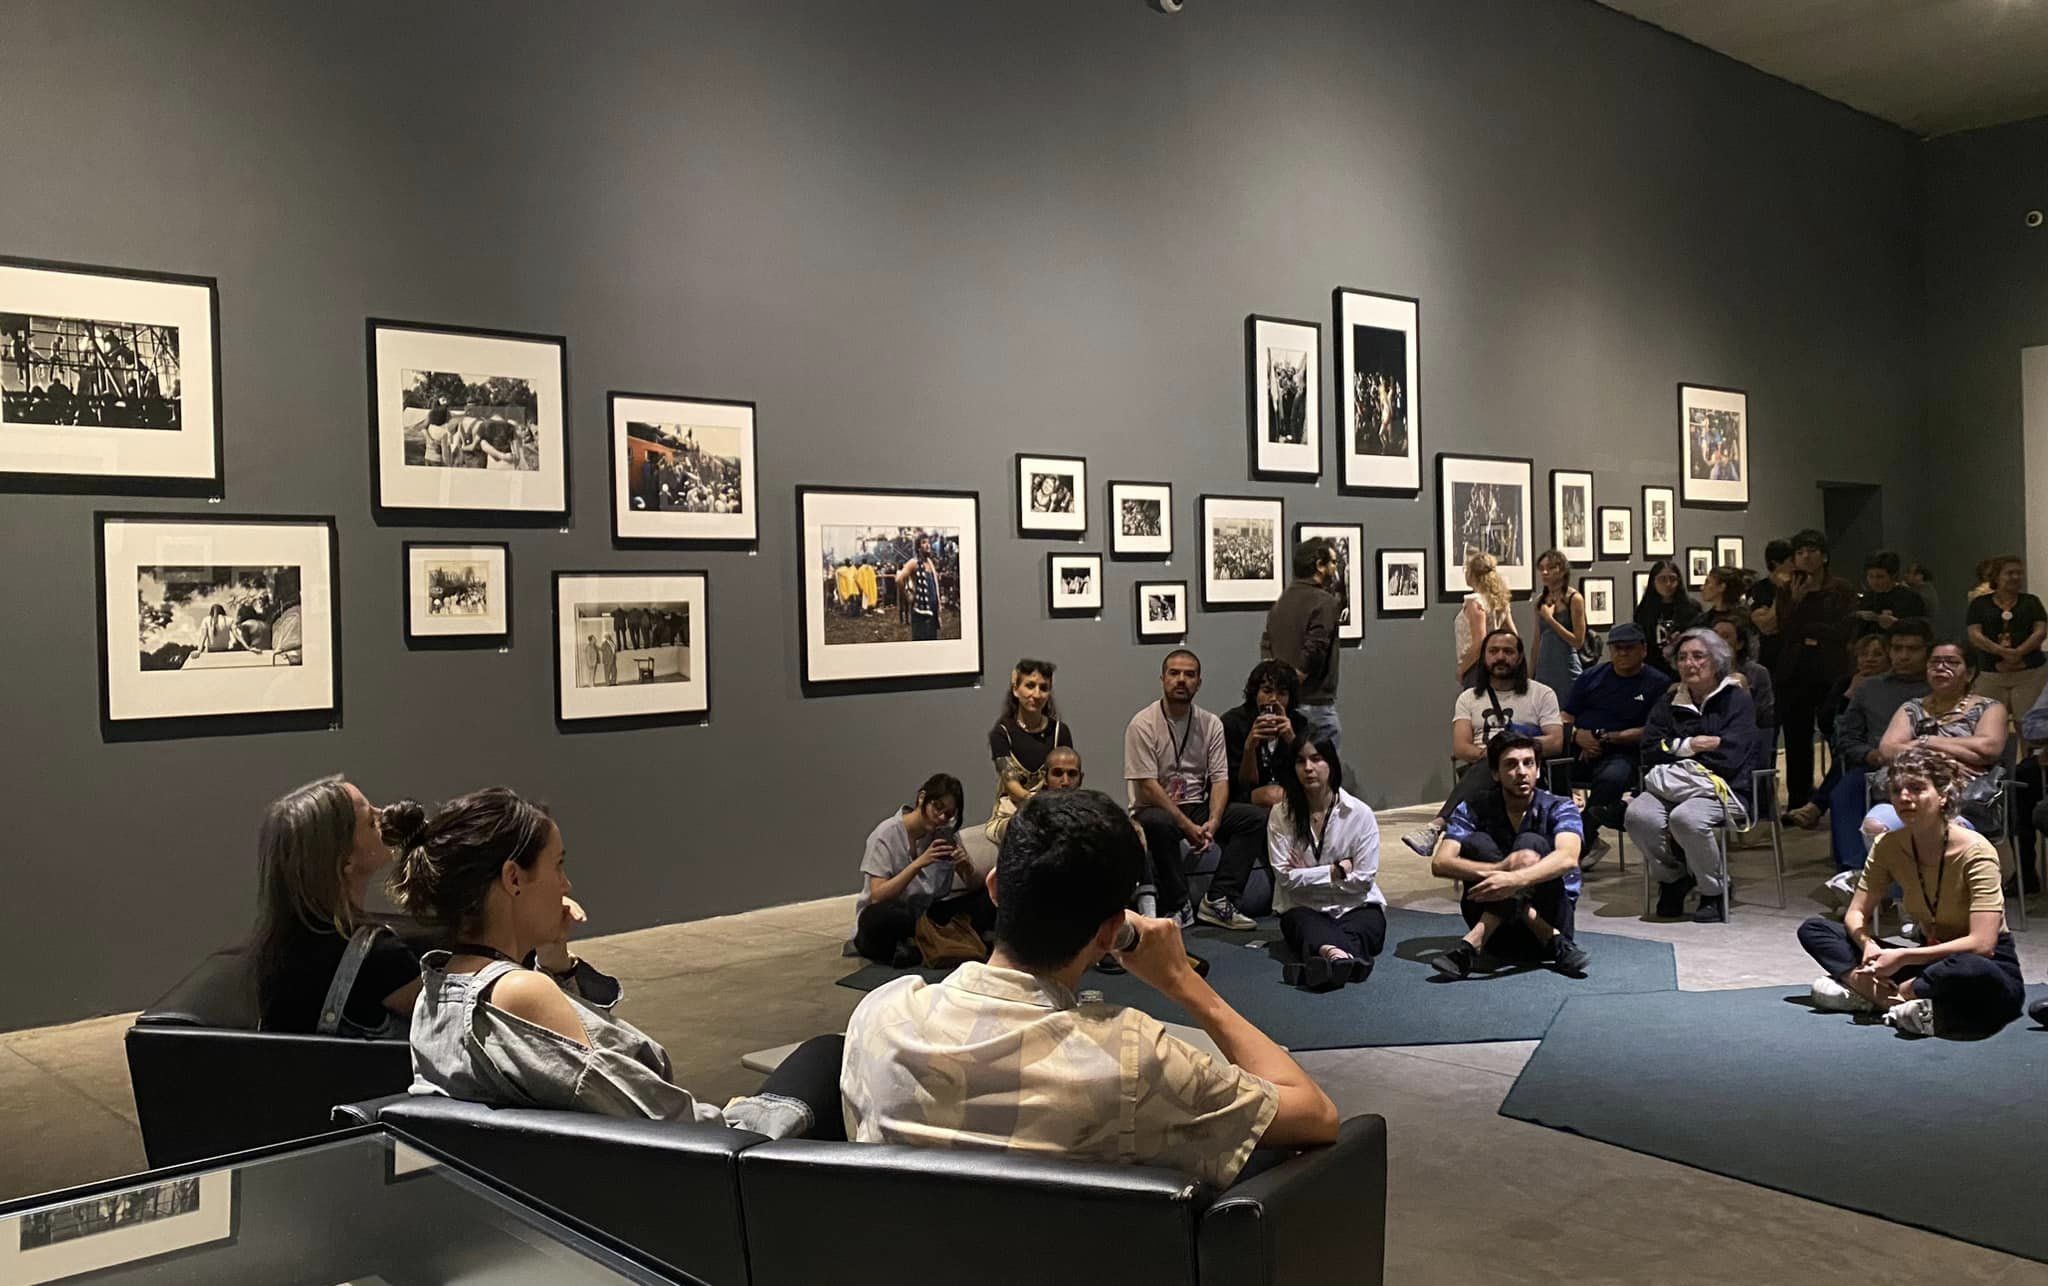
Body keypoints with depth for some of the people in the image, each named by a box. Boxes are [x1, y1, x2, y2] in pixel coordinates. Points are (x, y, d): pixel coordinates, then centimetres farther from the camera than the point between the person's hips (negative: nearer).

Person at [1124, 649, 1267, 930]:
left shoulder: (1211, 724, 6)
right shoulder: (1143, 724, -9)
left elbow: (1220, 779, 1)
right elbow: (1147, 786, -15)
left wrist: (1212, 822, -18)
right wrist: (1186, 826, -21)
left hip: (1197, 807, 5)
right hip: (1155, 808, -5)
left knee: (1255, 818, -16)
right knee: (1159, 823, -39)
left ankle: (1218, 901, -18)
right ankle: (1178, 907, -22)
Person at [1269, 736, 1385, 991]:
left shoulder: (1359, 813, -3)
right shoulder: (1280, 815, -1)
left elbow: (1363, 879, -6)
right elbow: (1286, 876, -8)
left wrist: (1308, 874, -4)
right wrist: (1337, 870, -9)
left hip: (1356, 906, 1)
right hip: (1304, 907, 0)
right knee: (1310, 928, -36)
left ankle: (1328, 953, -69)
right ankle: (1343, 956, -72)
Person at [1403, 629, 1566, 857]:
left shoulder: (1541, 694, 17)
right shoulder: (1469, 698, 21)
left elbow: (1556, 742, 3)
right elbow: (1460, 748, 6)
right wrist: (1486, 753, -15)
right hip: (1478, 769, 2)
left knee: (1485, 770, -36)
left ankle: (1436, 827, -53)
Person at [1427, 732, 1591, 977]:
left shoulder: (1558, 808, -5)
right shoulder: (1475, 809, -2)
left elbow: (1567, 858, -29)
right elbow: (1440, 864, -18)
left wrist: (1516, 878, -48)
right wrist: (1497, 870, -37)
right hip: (1498, 931, 2)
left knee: (1530, 846, -25)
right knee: (1476, 844, -20)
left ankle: (1471, 946, -35)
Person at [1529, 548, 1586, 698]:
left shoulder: (1574, 599, -6)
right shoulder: (1541, 599, 10)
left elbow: (1578, 641, -10)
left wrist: (1550, 619, -14)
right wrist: (1529, 675, 14)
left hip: (1567, 671, -5)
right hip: (1543, 669, 5)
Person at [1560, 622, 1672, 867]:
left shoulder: (1658, 683, 9)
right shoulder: (1592, 677, 21)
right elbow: (1565, 719, 15)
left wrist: (1609, 738, -9)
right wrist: (1576, 735, -8)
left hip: (1621, 753, -3)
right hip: (1580, 752, 4)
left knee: (1613, 777, -39)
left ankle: (1579, 846, -23)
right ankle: (1589, 840, -17)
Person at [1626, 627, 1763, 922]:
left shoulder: (1737, 700, 5)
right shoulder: (1670, 702, 19)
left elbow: (1729, 758, -9)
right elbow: (1650, 751, 7)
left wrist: (1676, 749, -5)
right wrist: (1691, 745, -8)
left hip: (1723, 789, -4)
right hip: (1671, 787, 4)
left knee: (1686, 818, -37)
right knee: (1637, 815, -29)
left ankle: (1714, 891, -10)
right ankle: (1671, 878, -1)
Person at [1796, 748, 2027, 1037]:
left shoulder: (1975, 851, -20)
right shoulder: (1889, 846, -5)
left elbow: (1981, 944, -27)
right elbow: (1856, 914, -1)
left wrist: (1903, 957, -27)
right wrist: (1869, 945, -24)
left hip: (1989, 963, -6)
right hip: (1932, 958, 6)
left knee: (1976, 972, -45)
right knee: (1813, 929, -8)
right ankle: (1892, 999, -28)